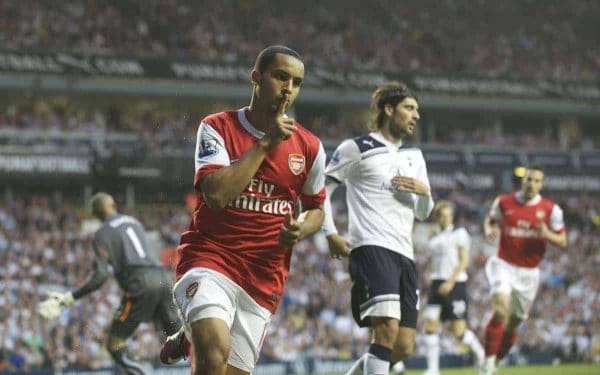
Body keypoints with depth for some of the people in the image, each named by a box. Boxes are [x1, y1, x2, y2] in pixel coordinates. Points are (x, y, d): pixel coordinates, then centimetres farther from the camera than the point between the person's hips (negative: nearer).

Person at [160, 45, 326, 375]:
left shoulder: (309, 147, 6)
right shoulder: (217, 128, -3)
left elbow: (316, 209, 21)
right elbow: (217, 194, -19)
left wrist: (300, 231, -2)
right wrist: (266, 143, -16)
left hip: (264, 278, 4)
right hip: (209, 260, -4)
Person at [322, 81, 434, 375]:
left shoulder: (414, 156, 23)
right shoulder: (356, 149, 2)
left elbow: (423, 213, 25)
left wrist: (424, 193, 3)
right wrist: (330, 234, -4)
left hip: (404, 253, 7)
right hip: (371, 248, -7)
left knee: (404, 347, 2)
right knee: (387, 328, -24)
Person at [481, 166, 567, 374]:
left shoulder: (551, 209, -3)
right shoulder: (503, 202, -1)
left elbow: (563, 241, 2)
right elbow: (490, 219, 18)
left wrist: (548, 235, -20)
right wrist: (489, 230, -5)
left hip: (529, 272, 2)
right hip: (504, 265, -2)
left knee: (513, 324, 10)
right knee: (501, 311, -25)